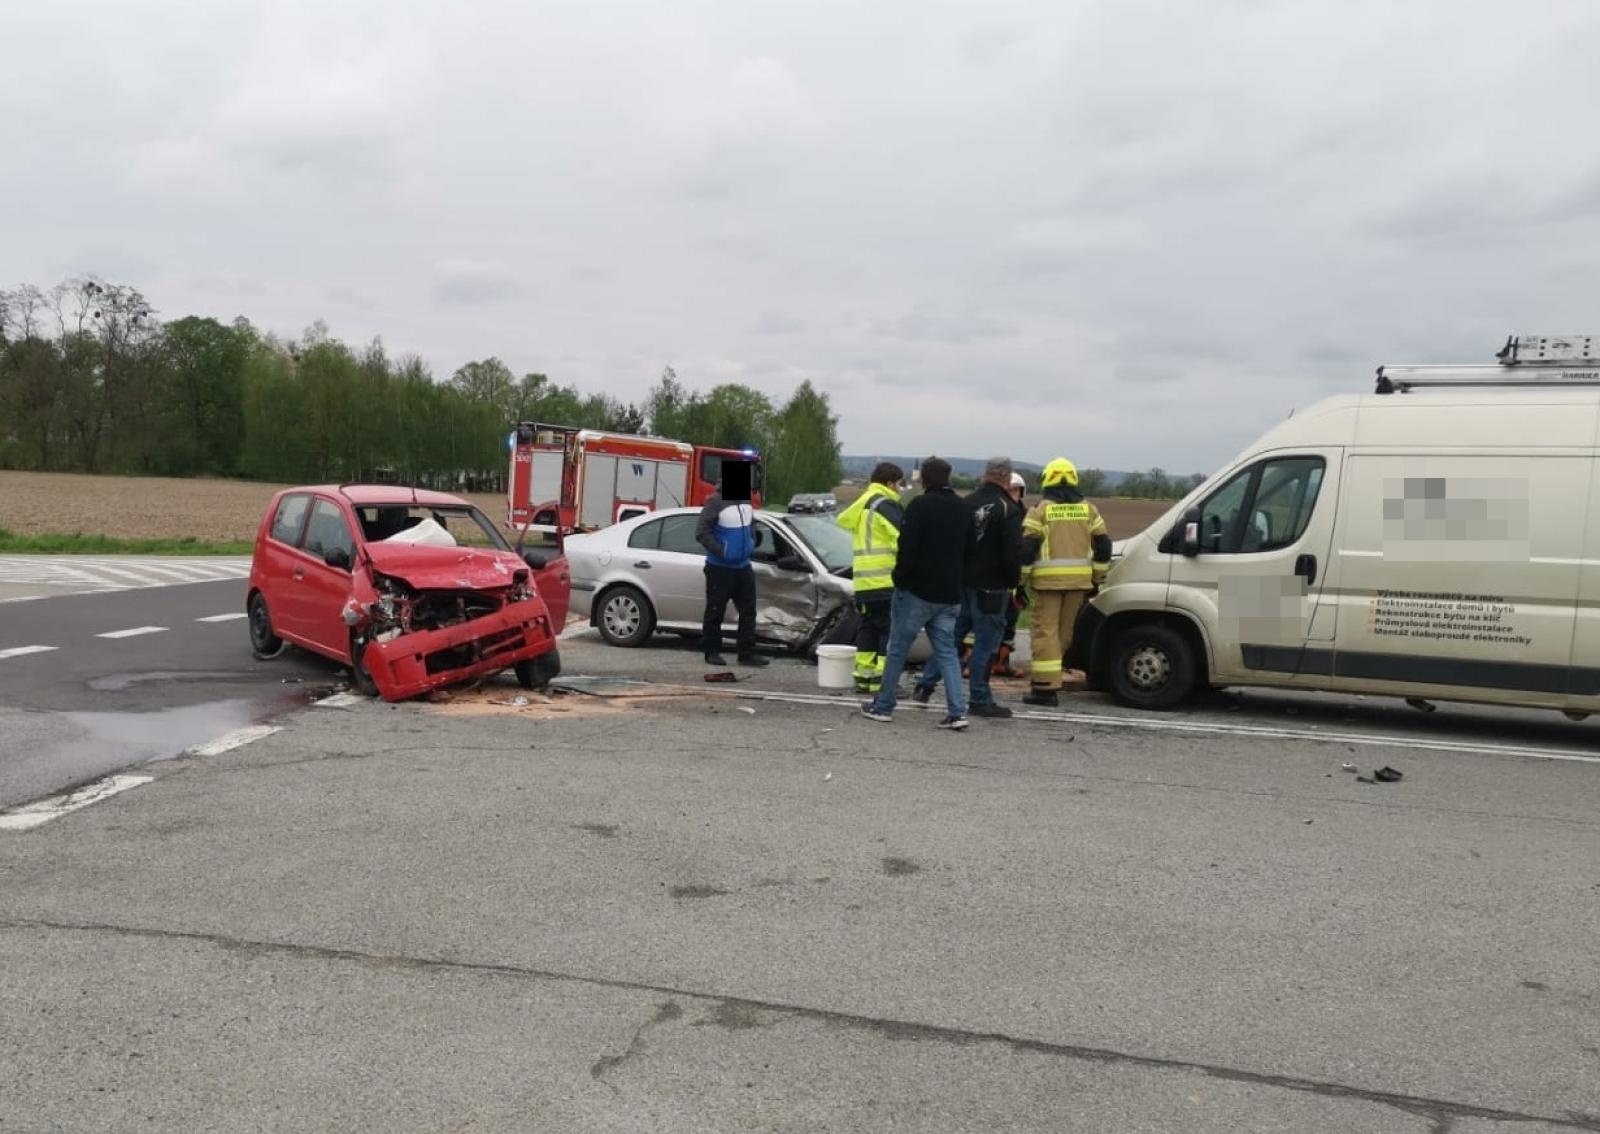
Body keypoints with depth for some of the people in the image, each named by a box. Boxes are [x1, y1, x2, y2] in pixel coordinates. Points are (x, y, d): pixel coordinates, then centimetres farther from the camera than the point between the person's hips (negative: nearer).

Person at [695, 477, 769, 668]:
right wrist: (720, 550, -19)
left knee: (748, 611, 5)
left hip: (743, 566, 7)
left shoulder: (746, 501, 8)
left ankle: (747, 653, 10)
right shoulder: (716, 502, -15)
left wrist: (751, 543, 10)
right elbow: (701, 531, -17)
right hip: (720, 568, -7)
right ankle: (712, 652, 13)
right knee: (715, 611, 2)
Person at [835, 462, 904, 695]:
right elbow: (903, 539, -15)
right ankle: (883, 680, -7)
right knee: (890, 629, -4)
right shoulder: (887, 505, -9)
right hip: (886, 579, -8)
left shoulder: (861, 503, 18)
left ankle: (863, 675, 15)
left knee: (867, 627, 15)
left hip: (863, 581, 8)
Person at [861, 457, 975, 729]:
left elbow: (908, 547, -17)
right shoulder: (962, 508, 10)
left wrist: (899, 577, -5)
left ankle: (883, 706, 13)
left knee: (897, 648, 6)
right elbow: (970, 551, 15)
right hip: (949, 595, 6)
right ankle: (957, 711, -3)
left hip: (917, 591, -6)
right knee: (947, 651, 8)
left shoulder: (920, 506, -12)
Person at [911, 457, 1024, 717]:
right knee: (985, 645, 0)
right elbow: (1013, 552, -15)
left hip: (962, 584, 6)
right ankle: (980, 700, 5)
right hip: (991, 588, -6)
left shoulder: (965, 505, 7)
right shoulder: (1009, 510, -12)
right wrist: (1012, 582, -2)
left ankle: (925, 685, 15)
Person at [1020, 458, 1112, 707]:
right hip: (1079, 580, 4)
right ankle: (1044, 679, 22)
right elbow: (1103, 546, 10)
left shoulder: (1040, 510, -3)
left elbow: (1026, 548, -8)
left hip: (1048, 579, -4)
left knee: (1046, 631, -2)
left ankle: (1046, 688, -6)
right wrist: (1096, 578, 19)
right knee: (1065, 632, 13)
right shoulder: (1088, 509, 10)